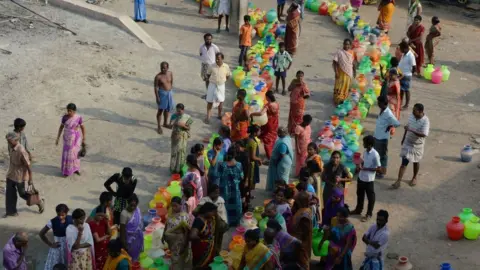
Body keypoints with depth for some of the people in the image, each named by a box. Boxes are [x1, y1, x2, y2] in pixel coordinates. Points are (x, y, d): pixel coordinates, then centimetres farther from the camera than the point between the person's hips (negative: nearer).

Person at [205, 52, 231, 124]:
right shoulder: (212, 66, -12)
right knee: (210, 101, 3)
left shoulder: (226, 67, -9)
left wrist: (223, 80, -1)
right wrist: (212, 79, -1)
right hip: (212, 85, -1)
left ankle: (220, 115, 33)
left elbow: (228, 75, 6)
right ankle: (208, 116, 14)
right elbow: (208, 74, 4)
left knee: (220, 101, 12)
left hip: (221, 86, 1)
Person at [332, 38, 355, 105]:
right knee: (339, 86, 0)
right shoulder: (339, 52, -12)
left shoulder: (351, 53, 0)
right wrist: (336, 72, -17)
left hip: (349, 73, 4)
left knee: (347, 86, 12)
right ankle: (338, 99, 9)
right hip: (341, 73, -4)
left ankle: (344, 98, 25)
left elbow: (353, 63, 9)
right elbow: (334, 63, -11)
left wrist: (354, 72, 10)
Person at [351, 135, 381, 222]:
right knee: (360, 194, 24)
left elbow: (378, 168, -20)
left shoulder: (375, 154, -25)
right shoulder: (365, 151, -2)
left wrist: (364, 168, -22)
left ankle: (369, 214, 27)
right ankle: (358, 210, 43)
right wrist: (360, 165, -8)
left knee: (370, 197, 12)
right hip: (361, 177, 8)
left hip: (369, 179, -8)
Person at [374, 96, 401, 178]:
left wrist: (389, 126, -12)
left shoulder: (388, 114, -26)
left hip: (383, 138, -9)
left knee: (382, 154, 7)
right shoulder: (382, 111, 1)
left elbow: (397, 124, -28)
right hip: (377, 136, 9)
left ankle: (383, 171, 21)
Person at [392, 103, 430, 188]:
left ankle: (414, 178, 39)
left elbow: (424, 134, -34)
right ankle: (398, 181, 2)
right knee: (404, 162, 2)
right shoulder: (412, 116, -9)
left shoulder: (425, 121, -25)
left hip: (417, 145, -3)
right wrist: (403, 138, 16)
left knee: (416, 162, 17)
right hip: (407, 143, 3)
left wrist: (411, 130, -40)